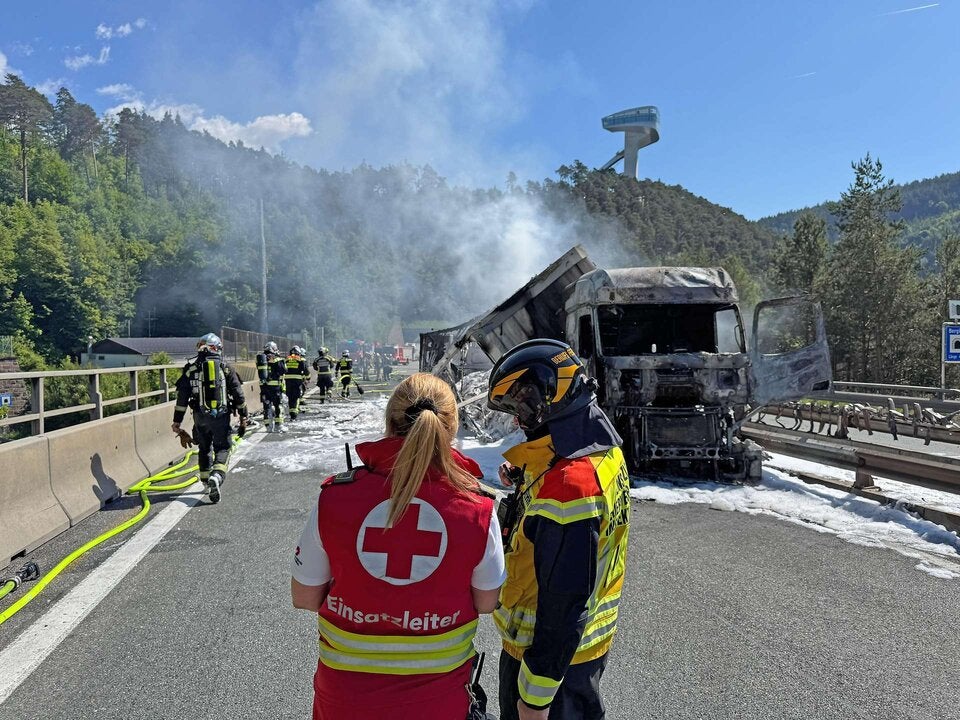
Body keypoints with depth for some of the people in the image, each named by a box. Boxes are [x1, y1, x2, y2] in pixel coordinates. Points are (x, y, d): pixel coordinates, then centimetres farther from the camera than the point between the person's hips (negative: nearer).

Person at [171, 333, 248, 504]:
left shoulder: (191, 368, 4)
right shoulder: (225, 368, 3)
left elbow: (182, 397, 2)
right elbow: (238, 394, 2)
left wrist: (177, 421, 6)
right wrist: (243, 417, 8)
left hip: (200, 417, 1)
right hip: (222, 416, -1)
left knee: (204, 449, 19)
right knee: (222, 449, 4)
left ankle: (207, 482, 26)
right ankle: (216, 476, -21)